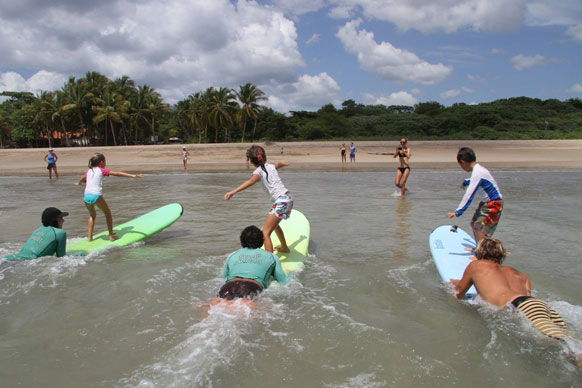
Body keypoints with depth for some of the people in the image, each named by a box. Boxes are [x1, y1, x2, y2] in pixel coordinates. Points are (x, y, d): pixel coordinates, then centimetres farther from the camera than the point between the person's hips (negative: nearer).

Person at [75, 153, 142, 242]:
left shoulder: (89, 171, 22)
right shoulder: (102, 170, 7)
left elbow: (82, 179, 43)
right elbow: (117, 173, -2)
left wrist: (78, 183, 67)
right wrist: (132, 175, -6)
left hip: (86, 196, 5)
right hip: (96, 195, -5)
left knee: (92, 215, 26)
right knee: (107, 213, 15)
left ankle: (89, 237, 23)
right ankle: (111, 236, 13)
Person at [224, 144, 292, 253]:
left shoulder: (258, 171, -7)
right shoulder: (271, 166, 15)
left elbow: (251, 181, -29)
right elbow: (281, 163, 39)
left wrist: (234, 191, -40)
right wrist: (285, 162, 64)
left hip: (281, 201, -9)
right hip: (289, 197, 9)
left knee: (265, 232, -13)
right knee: (274, 224, 33)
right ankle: (284, 247, 51)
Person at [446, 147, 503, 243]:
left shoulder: (477, 172, -23)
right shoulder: (478, 169, 6)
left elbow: (469, 195, -27)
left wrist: (458, 212, -27)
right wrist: (465, 182, 53)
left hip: (494, 204, -10)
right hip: (487, 203, 10)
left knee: (480, 229, -16)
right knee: (474, 224, 18)